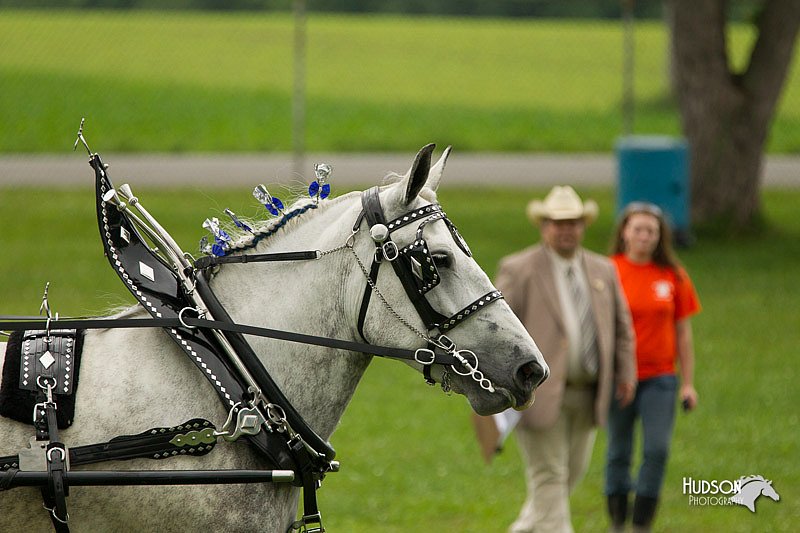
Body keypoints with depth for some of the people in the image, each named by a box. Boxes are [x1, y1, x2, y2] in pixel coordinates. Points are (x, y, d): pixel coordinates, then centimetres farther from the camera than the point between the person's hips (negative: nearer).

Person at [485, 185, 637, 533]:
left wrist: (625, 373, 9)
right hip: (539, 393, -6)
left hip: (586, 396, 6)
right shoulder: (519, 270, -4)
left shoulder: (603, 271, 12)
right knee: (548, 478, -7)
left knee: (572, 474, 11)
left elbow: (621, 327, 18)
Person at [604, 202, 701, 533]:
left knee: (657, 450, -10)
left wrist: (688, 383, 6)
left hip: (659, 377, 1)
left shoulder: (673, 276, 3)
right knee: (618, 453, 7)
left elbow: (683, 332, 7)